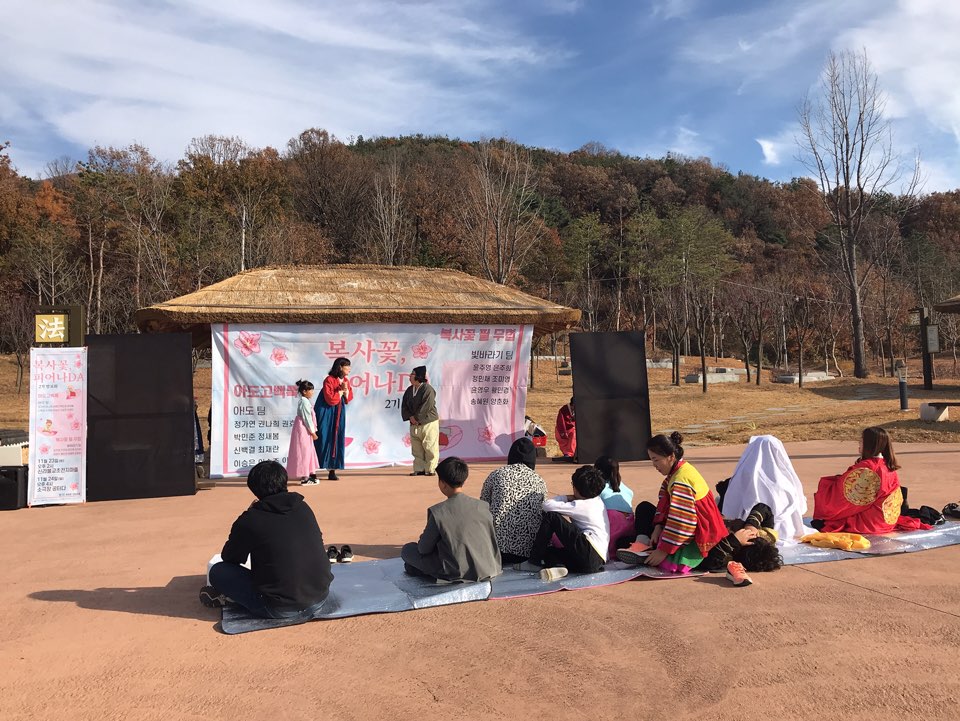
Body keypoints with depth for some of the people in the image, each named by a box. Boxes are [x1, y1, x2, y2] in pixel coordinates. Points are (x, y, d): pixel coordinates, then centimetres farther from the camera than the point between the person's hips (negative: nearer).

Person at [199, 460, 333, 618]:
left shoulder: (250, 520, -8)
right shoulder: (303, 508, 6)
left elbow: (228, 558, 8)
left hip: (280, 609, -4)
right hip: (320, 599, 5)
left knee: (218, 571, 7)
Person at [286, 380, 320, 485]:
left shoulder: (305, 401, 14)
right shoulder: (304, 402, -17)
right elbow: (307, 418, -19)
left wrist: (313, 430, 15)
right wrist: (312, 432, -15)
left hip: (305, 430, 10)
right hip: (303, 429, -10)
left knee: (308, 452, 15)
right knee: (304, 452, -5)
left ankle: (309, 475, 23)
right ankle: (304, 478, -1)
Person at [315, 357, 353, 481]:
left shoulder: (346, 381, 6)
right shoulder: (329, 380, -16)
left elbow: (349, 397, 8)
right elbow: (330, 399, -21)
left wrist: (346, 390, -10)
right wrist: (340, 391, -13)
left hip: (339, 414, 6)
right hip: (326, 413, -6)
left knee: (336, 440, 4)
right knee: (323, 439, -5)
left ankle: (332, 469, 8)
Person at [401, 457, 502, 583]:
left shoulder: (437, 512, -14)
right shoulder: (483, 506, -2)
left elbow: (424, 549, -6)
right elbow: (493, 542, 8)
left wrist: (423, 538, 18)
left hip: (458, 574, -5)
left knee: (407, 549, 11)